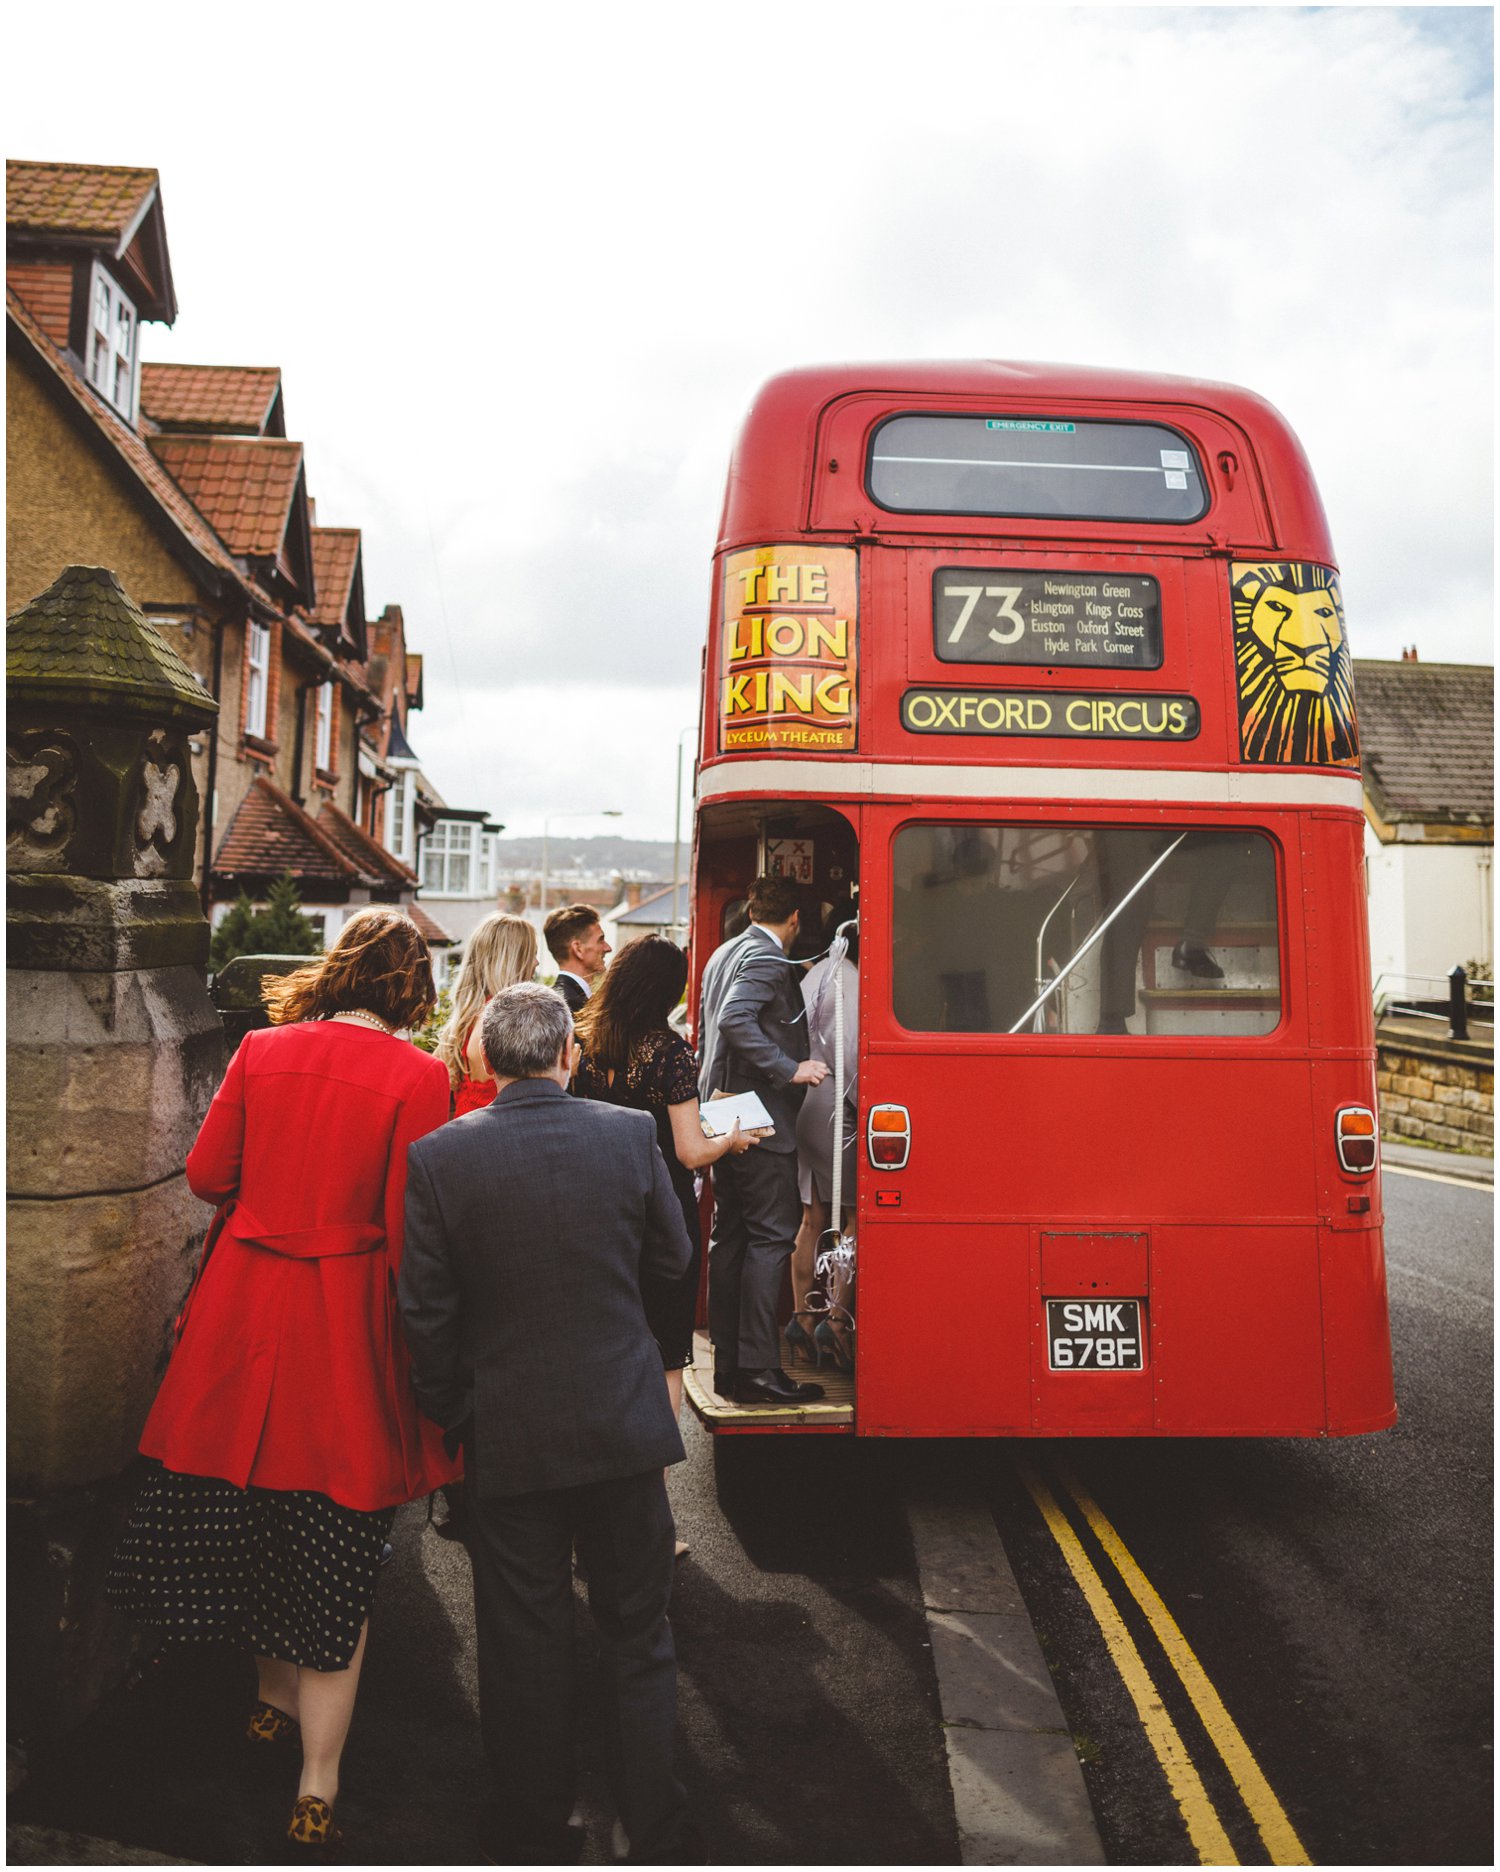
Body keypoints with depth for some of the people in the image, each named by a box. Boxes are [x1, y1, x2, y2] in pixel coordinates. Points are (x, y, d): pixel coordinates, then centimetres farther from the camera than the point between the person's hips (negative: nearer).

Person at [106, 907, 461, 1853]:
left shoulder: (262, 1049, -1)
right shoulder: (415, 1074, -12)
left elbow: (208, 1173, 6)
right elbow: (407, 1227, -13)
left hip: (244, 1301, 4)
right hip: (346, 1317, -4)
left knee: (251, 1510, 22)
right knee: (335, 1543, 6)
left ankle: (277, 1700, 42)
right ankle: (317, 1790, 14)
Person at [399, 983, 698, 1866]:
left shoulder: (439, 1157, -12)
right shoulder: (631, 1133, -10)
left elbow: (427, 1312, -7)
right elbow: (673, 1258, 3)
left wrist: (454, 1414, 7)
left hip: (509, 1436, 0)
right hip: (624, 1424, 1)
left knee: (525, 1644, 14)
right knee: (639, 1635, 16)